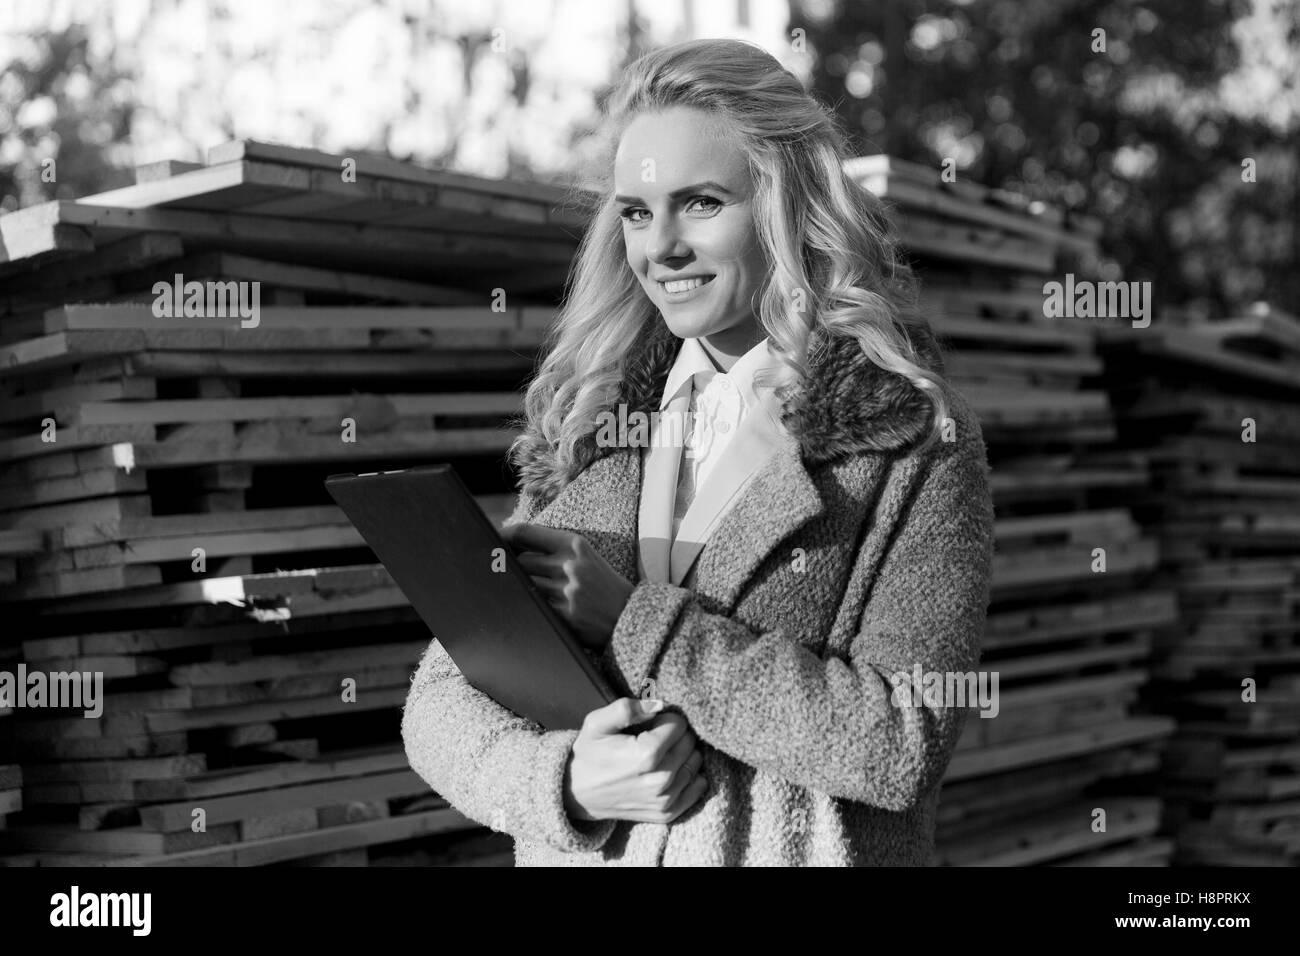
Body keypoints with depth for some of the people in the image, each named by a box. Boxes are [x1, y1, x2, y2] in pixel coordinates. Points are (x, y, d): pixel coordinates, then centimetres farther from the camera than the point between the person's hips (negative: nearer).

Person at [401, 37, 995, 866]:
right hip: (578, 848, 3)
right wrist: (564, 779, -19)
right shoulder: (588, 424, 0)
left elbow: (904, 748, -19)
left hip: (796, 848, -3)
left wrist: (636, 620, -19)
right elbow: (442, 701, 0)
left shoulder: (919, 439, -10)